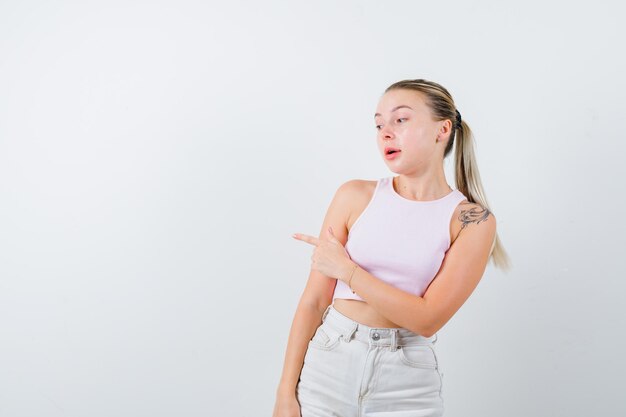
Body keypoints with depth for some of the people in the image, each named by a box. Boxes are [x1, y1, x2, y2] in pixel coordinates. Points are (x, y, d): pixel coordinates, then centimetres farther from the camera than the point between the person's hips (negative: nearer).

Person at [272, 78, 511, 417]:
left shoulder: (472, 220, -6)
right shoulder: (355, 196, -2)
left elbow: (428, 319, -12)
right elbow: (314, 300, -2)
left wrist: (346, 270, -12)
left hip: (407, 381, -1)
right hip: (328, 363, 1)